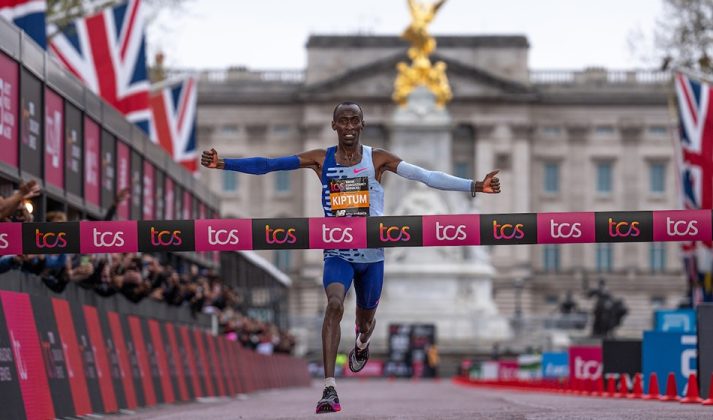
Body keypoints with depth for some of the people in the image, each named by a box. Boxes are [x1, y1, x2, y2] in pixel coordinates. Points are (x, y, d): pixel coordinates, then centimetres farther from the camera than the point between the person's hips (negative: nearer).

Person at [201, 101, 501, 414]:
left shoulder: (377, 159, -6)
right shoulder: (321, 159, -4)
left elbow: (427, 177, -12)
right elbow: (267, 165, -7)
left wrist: (474, 186, -20)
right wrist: (224, 164, -15)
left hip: (372, 254, 1)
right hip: (337, 253, -1)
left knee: (365, 319, 17)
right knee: (335, 304, -27)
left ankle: (361, 346, 58)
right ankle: (329, 388, -29)